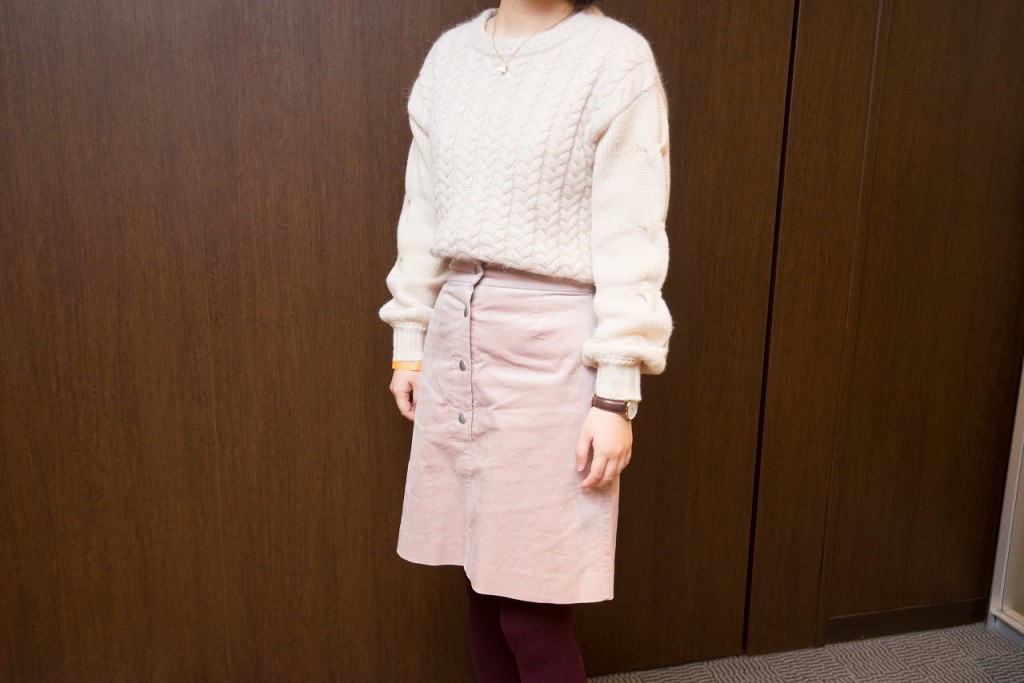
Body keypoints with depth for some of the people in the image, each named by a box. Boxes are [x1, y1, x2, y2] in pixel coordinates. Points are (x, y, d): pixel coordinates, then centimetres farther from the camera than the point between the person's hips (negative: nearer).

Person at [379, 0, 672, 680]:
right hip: (455, 331, 5)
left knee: (533, 610, 2)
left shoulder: (617, 56, -6)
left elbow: (630, 241, -10)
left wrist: (617, 395, -13)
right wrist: (408, 340, 14)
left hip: (552, 343, -5)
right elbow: (424, 213, 13)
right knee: (483, 580, 14)